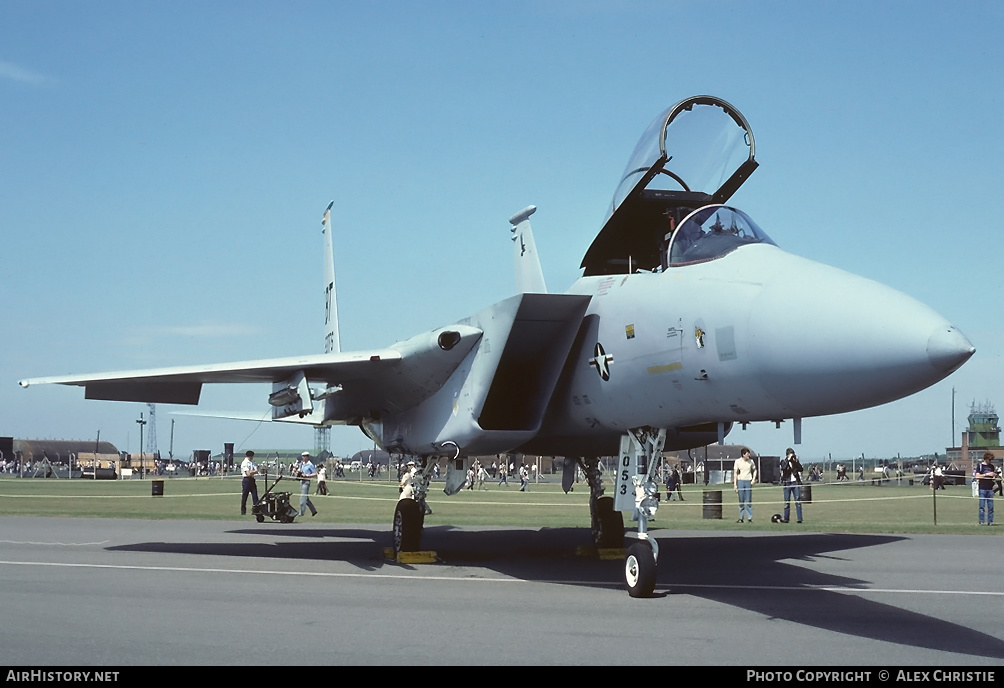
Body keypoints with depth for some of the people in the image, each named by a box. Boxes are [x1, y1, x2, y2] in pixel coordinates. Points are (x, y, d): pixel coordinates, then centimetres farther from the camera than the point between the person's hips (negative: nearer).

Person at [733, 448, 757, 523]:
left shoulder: (751, 461, 5)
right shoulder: (737, 461, 1)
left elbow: (754, 470, 20)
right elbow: (735, 473, 2)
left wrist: (754, 479, 5)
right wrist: (735, 484, -5)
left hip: (748, 482, 1)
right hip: (740, 481, -1)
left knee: (748, 501, -2)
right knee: (741, 501, 2)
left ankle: (749, 518, 3)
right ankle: (741, 518, 7)